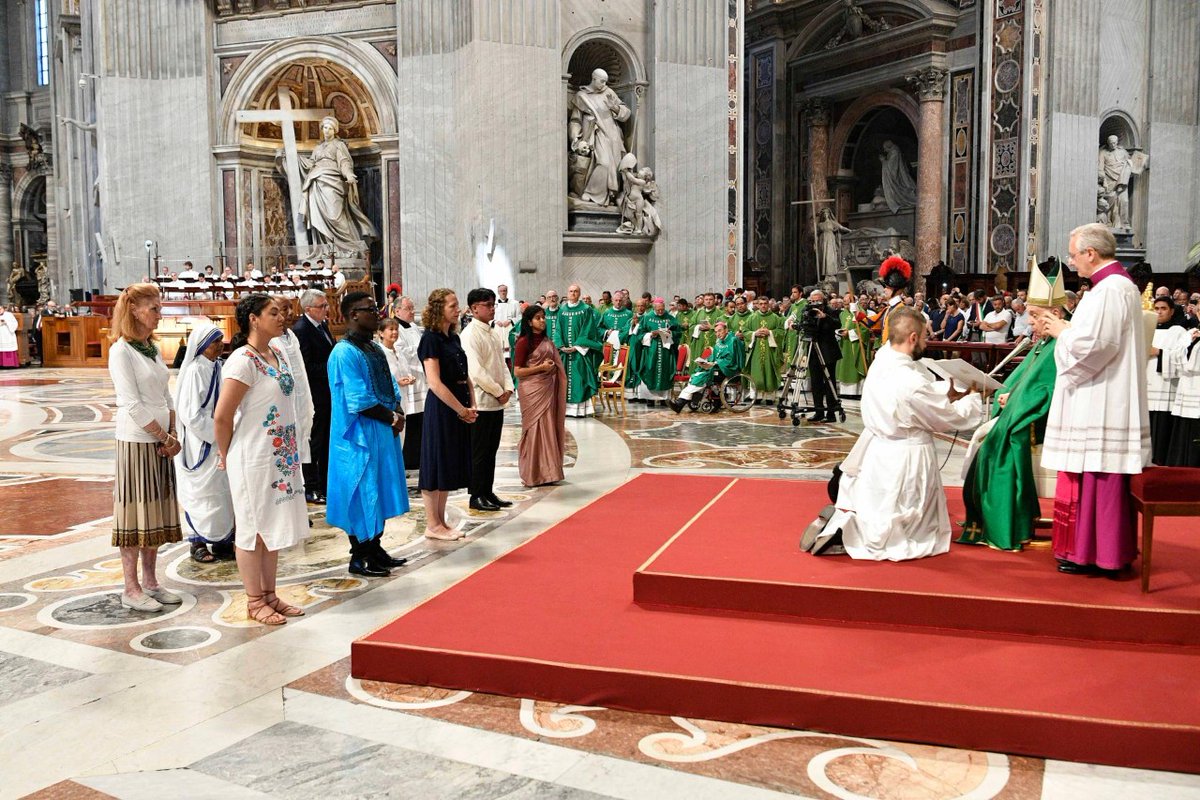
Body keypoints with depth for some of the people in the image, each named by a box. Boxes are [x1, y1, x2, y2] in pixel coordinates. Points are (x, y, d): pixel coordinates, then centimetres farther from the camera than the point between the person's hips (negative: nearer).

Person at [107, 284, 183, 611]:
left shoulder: (153, 348, 12)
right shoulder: (122, 351, -11)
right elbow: (132, 406, -16)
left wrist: (173, 435, 2)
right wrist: (165, 437, -11)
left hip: (160, 442, 8)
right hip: (136, 441, -8)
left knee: (157, 512, 11)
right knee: (134, 513, -1)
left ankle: (150, 581, 21)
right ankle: (131, 589, 7)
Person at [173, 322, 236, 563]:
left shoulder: (217, 367, 7)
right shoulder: (195, 370, -17)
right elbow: (190, 414, -20)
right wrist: (216, 433, -16)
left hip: (218, 441, 8)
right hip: (200, 443, -8)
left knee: (222, 491, 12)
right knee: (201, 492, 2)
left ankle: (221, 541, 22)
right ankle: (198, 543, 15)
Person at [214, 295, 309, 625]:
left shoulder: (278, 354, 8)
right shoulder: (243, 361, -18)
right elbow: (222, 417, -17)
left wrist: (291, 453, 14)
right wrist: (226, 457, -5)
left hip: (282, 457, 8)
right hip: (253, 458, -8)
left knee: (272, 527, 15)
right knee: (252, 529, 5)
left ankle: (269, 595, 27)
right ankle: (254, 601, 16)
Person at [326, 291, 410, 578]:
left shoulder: (375, 349, 12)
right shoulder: (345, 353, -16)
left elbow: (391, 388, 14)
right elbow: (359, 401, -20)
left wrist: (398, 413, -5)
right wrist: (392, 417, -12)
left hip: (383, 432, 9)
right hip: (361, 436, -9)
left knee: (380, 491, 15)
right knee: (362, 493, -1)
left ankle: (375, 548, 28)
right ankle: (359, 557, 10)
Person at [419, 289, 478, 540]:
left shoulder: (454, 337, 12)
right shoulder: (431, 338, -12)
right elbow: (435, 382, -19)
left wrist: (472, 406, 2)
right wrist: (462, 409, -15)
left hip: (459, 408, 8)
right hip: (440, 407, -8)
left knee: (450, 464, 13)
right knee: (437, 463, 0)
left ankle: (441, 521, 22)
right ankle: (432, 525, 10)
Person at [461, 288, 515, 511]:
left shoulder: (492, 332, 13)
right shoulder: (470, 335, -14)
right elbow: (476, 371, -20)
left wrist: (508, 388, 0)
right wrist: (499, 392, -13)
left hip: (497, 402, 8)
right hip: (481, 402, -8)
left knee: (491, 450, 13)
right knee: (479, 451, -1)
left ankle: (488, 492, 22)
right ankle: (476, 497, 8)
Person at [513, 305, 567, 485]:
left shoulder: (547, 341, 12)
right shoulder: (524, 342, -8)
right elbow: (517, 371, -11)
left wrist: (552, 367, 6)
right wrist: (541, 367, -16)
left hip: (548, 389, 7)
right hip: (532, 390, -7)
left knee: (548, 429, 7)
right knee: (535, 430, -4)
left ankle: (547, 472, 14)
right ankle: (534, 475, 3)